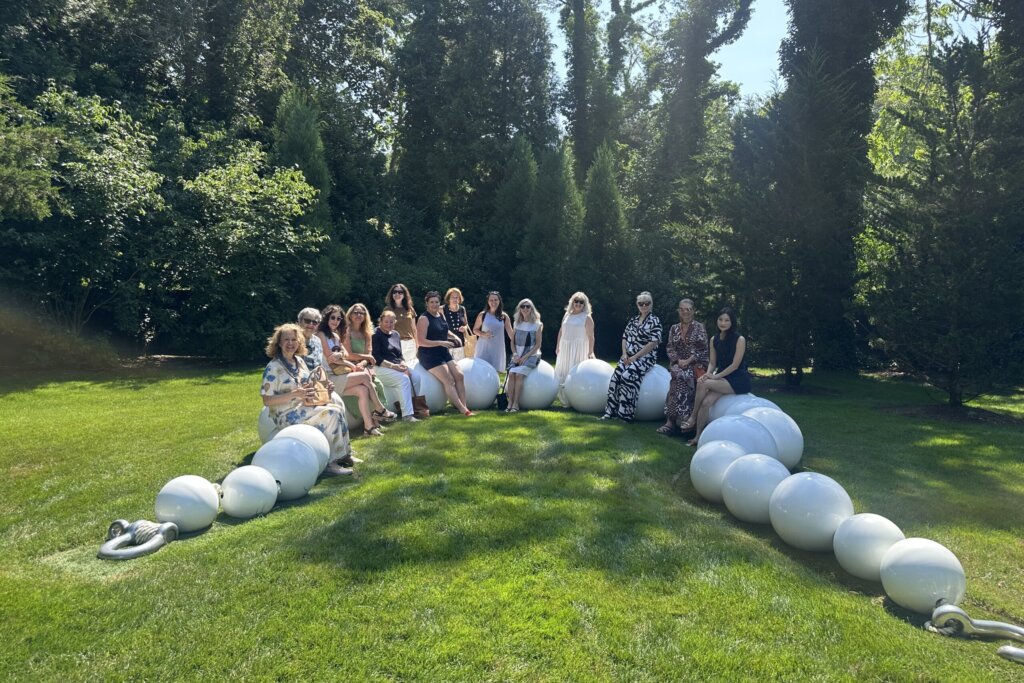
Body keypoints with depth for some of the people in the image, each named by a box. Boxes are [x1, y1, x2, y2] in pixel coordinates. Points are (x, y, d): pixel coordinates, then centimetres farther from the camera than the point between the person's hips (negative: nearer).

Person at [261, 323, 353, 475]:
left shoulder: (299, 361, 9)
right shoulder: (273, 367, -13)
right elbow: (267, 400, -16)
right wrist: (294, 394, -25)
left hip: (304, 407, 7)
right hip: (287, 416, -7)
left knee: (338, 410, -15)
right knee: (332, 413, -22)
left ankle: (342, 455, -8)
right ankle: (329, 462, -13)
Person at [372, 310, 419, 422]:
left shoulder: (396, 335, 19)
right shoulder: (376, 335, -3)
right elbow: (376, 358, -11)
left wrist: (403, 363, -3)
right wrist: (392, 366, -19)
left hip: (397, 366, 7)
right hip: (381, 368, -7)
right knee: (404, 379, -30)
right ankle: (407, 415, -32)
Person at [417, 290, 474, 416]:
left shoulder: (440, 315, 10)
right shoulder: (424, 319, -13)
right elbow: (421, 342, -19)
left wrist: (454, 336, 8)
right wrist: (441, 343, -24)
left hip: (444, 353, 8)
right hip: (429, 355, -8)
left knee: (459, 376, -2)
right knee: (449, 380, -16)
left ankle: (464, 407, -3)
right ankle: (462, 409, -15)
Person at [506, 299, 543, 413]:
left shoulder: (537, 325, 0)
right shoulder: (517, 324, 13)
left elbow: (538, 345, -3)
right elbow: (512, 341, 14)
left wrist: (525, 357, -12)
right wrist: (515, 354, -4)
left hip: (531, 356, -3)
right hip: (518, 356, 4)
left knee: (519, 374, -28)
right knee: (511, 373, -25)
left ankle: (516, 404, -26)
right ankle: (510, 402, -25)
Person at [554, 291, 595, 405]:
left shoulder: (587, 318, -4)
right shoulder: (567, 315, 12)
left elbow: (590, 336, -11)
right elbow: (561, 331, 17)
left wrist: (590, 351, -19)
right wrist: (557, 346, 13)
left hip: (578, 350, -6)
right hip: (565, 348, 6)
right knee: (562, 373, 6)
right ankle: (565, 399, 14)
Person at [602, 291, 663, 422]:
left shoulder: (654, 321, -2)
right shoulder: (633, 320, 16)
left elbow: (653, 343, -11)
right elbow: (625, 338, 17)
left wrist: (635, 357, -15)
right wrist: (625, 354, -2)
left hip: (645, 357, -5)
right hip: (629, 356, 5)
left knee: (627, 377, -29)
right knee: (615, 377, -19)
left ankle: (625, 414, -24)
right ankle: (610, 411, -15)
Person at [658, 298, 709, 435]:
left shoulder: (699, 327, 2)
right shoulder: (674, 328, 14)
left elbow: (703, 349, -4)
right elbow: (669, 348, 9)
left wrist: (688, 361, -14)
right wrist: (678, 360, -9)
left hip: (696, 364, -3)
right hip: (679, 363, 3)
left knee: (681, 377, -31)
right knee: (679, 375, -30)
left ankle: (671, 421, -31)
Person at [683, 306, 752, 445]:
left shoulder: (739, 339, -10)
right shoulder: (714, 340, 8)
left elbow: (735, 365, -14)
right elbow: (712, 363, 10)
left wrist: (715, 377, -19)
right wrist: (708, 374, -12)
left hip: (738, 381, -5)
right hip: (722, 379, 5)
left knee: (703, 384, -27)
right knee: (706, 402, -24)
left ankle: (693, 418, -12)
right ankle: (698, 437, -19)